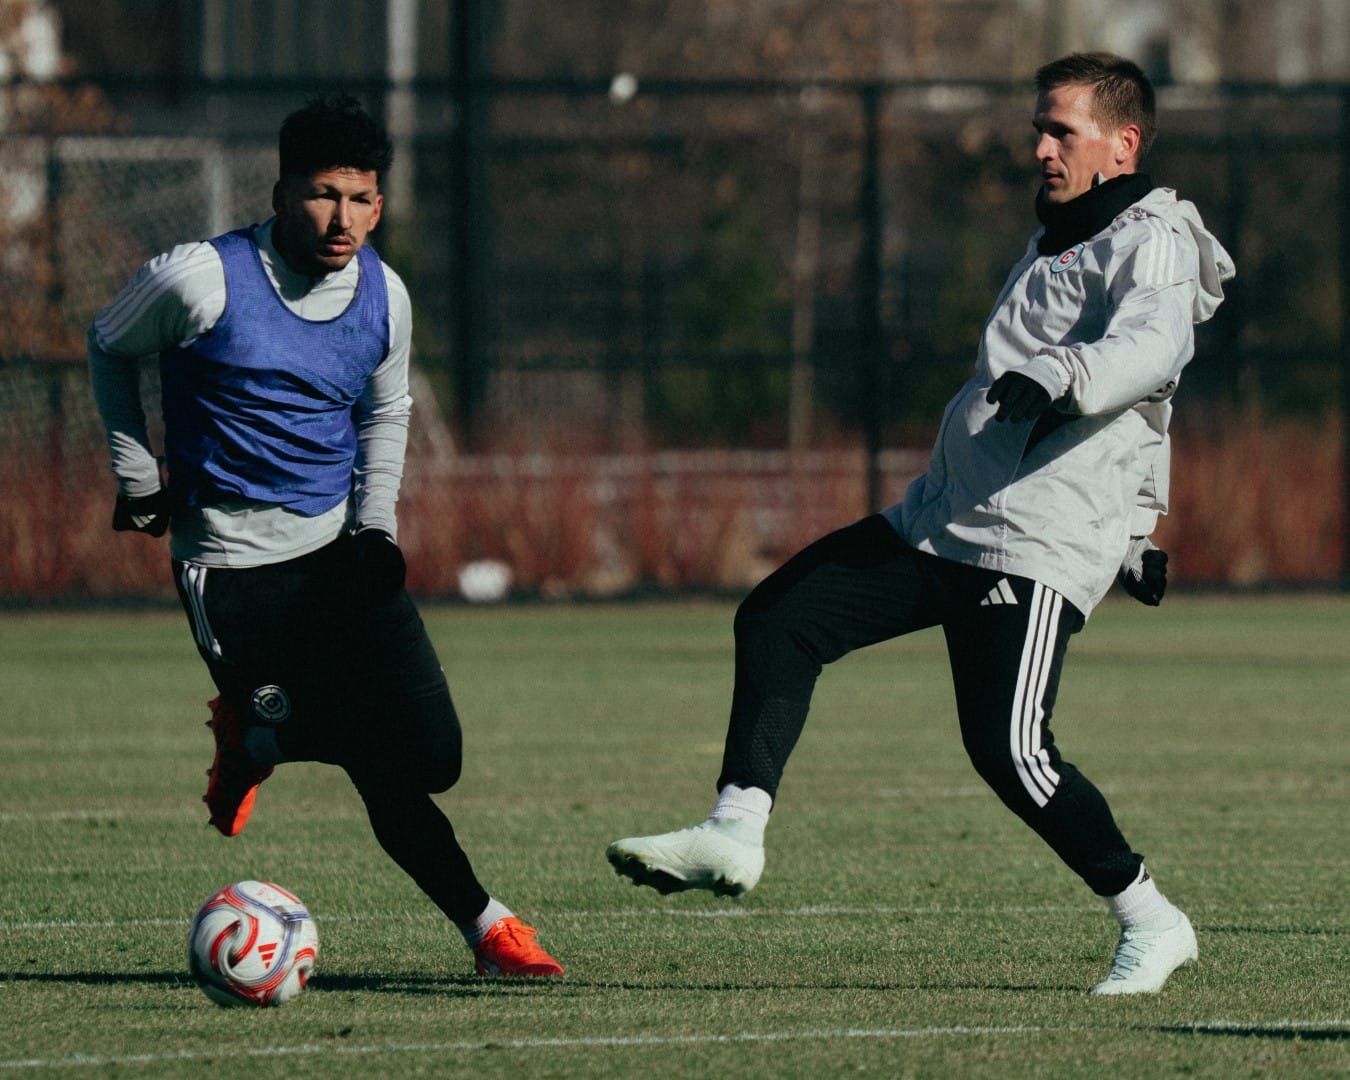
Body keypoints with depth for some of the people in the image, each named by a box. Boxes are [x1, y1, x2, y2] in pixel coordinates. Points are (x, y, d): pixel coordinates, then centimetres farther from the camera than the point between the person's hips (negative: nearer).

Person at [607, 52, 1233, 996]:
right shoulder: (1059, 242, 23)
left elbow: (1153, 349, -29)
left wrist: (1059, 380, -47)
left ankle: (1152, 924, -2)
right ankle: (735, 833, 1)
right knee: (778, 619, 4)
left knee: (1010, 751, -17)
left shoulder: (1154, 243, -8)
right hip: (940, 522, 10)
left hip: (1036, 549, -10)